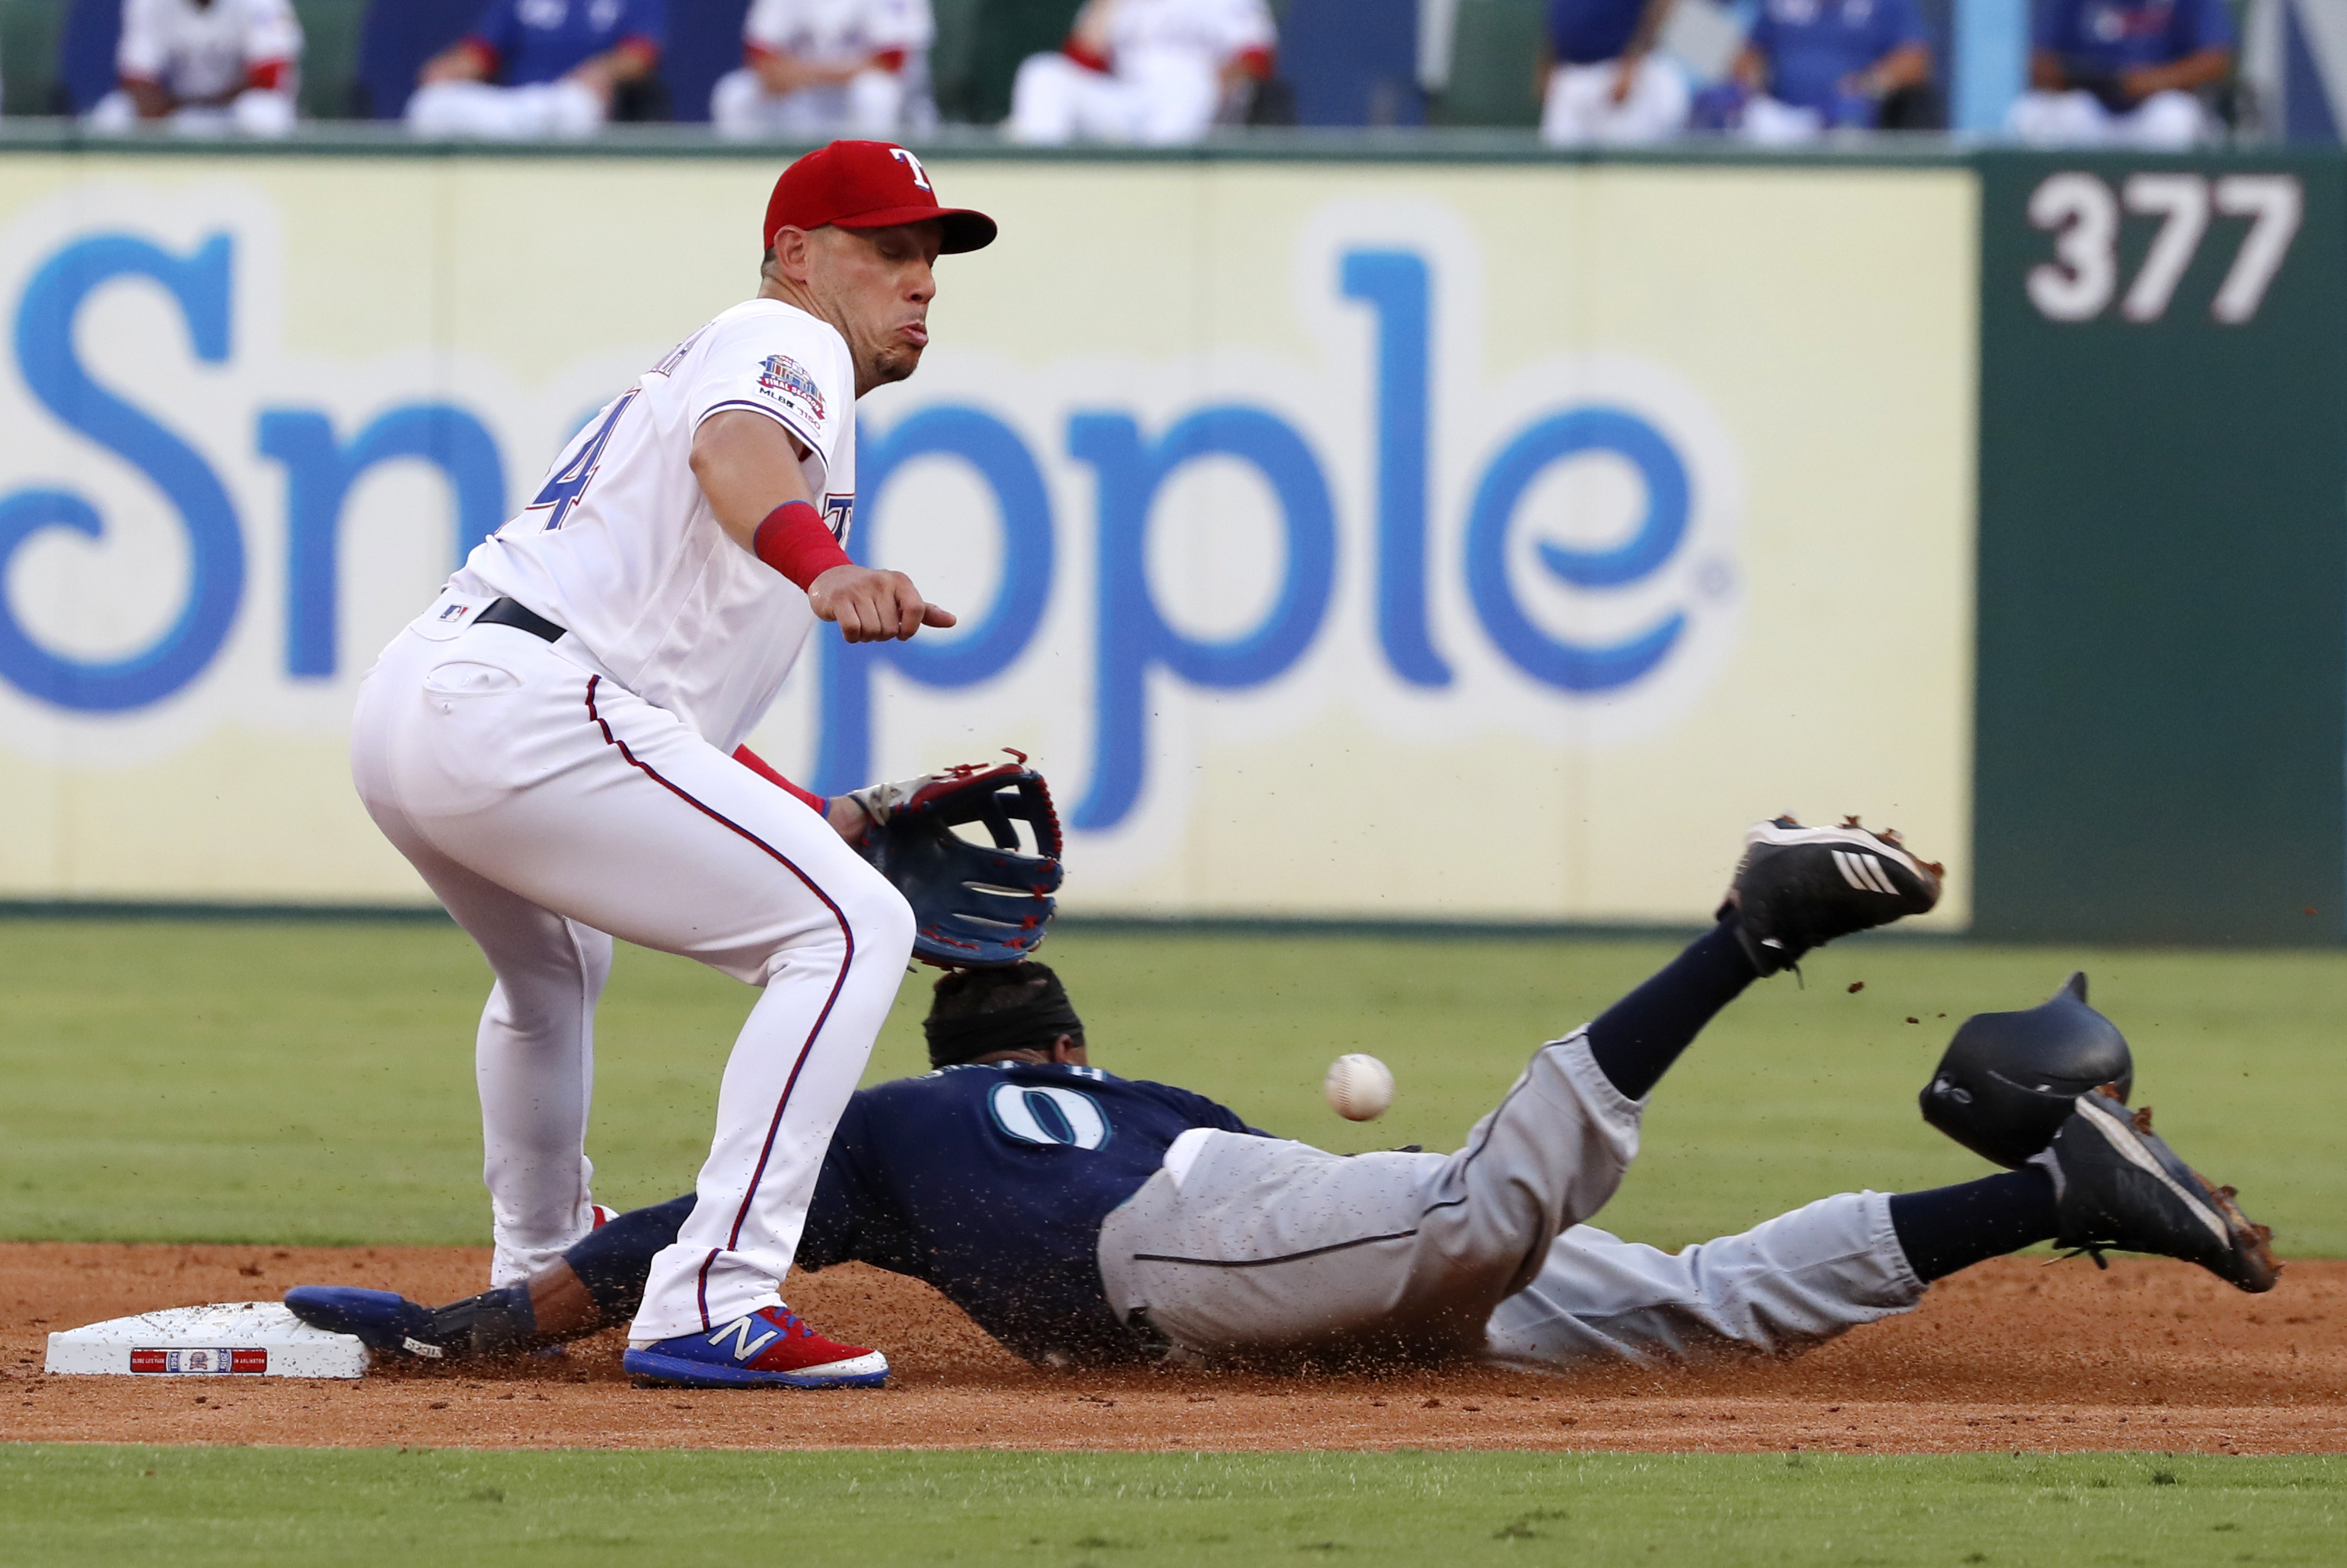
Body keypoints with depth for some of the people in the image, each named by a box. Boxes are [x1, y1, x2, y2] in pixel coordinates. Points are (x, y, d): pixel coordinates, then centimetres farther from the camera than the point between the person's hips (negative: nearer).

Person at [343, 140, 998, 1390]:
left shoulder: (697, 364, 32)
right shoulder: (788, 341, 4)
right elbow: (736, 449, -23)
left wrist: (811, 818, 27)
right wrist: (823, 569, -43)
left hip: (404, 699, 10)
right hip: (519, 712, -10)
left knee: (555, 964, 39)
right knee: (852, 927, -13)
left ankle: (536, 1282, 56)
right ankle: (712, 1300, -23)